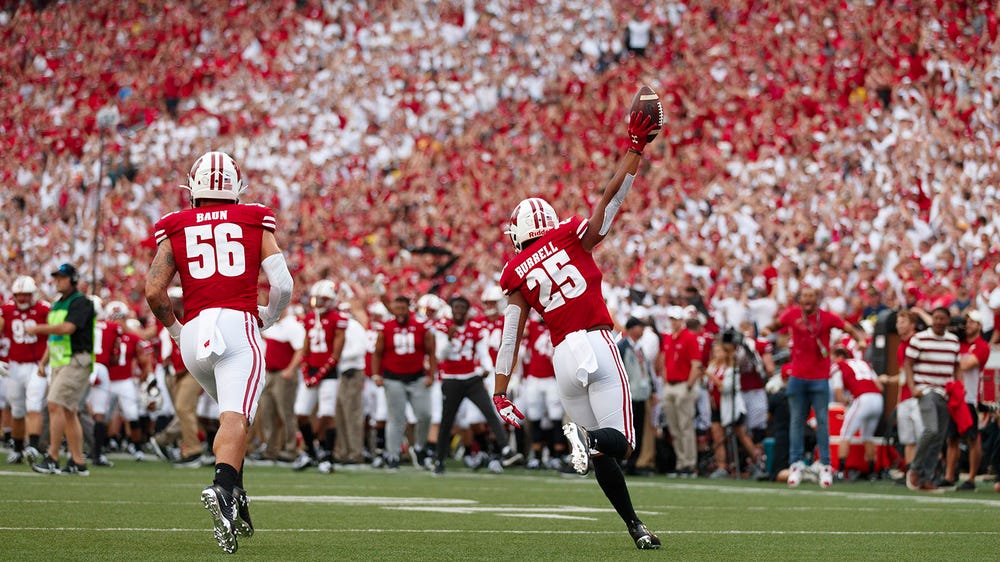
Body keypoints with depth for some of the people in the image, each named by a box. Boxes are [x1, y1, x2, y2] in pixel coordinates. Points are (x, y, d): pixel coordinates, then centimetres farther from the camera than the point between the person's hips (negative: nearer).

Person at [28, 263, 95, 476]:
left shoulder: (82, 303, -10)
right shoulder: (57, 305, 19)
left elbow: (67, 328, -23)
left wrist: (37, 328, -14)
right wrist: (43, 362, 18)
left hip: (76, 361, -9)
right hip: (59, 363, 9)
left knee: (55, 405, -17)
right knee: (68, 412, 8)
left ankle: (52, 459, -18)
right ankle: (78, 462, 11)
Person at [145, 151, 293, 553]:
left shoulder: (175, 229, 15)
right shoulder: (255, 222, 12)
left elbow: (154, 291, 5)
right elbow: (283, 285, 4)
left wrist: (174, 330, 21)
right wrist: (265, 320, 22)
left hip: (195, 333, 3)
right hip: (239, 326, -3)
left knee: (233, 414, 24)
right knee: (235, 419, -15)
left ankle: (236, 502, 14)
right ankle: (222, 487, -42)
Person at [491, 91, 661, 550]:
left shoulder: (516, 275, 9)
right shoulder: (572, 238, 4)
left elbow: (510, 338, 7)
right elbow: (612, 196, 2)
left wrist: (500, 392, 11)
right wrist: (635, 147, 7)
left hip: (563, 357, 2)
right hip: (596, 343, -2)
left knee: (601, 455, 13)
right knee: (621, 442, -5)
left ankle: (634, 525, 9)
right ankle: (590, 437, -39)